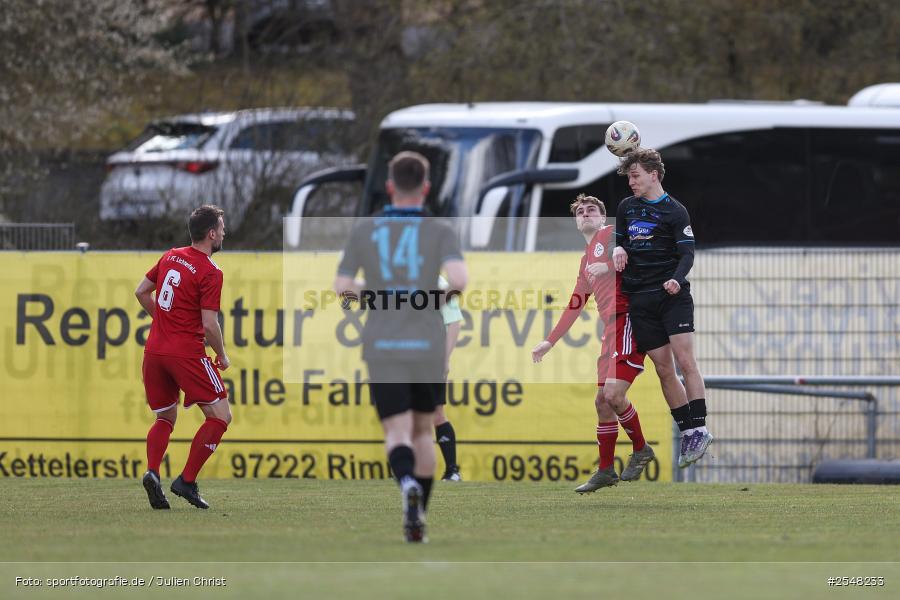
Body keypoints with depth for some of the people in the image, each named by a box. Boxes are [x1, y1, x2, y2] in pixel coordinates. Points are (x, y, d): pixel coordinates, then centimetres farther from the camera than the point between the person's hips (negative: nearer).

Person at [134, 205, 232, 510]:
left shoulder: (171, 256, 9)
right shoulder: (210, 273, -12)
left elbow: (141, 292, 18)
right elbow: (209, 324, -15)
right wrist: (222, 356, 1)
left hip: (154, 350, 7)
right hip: (187, 353, -7)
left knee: (165, 418, 17)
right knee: (220, 416, 2)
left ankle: (152, 471, -8)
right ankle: (187, 481, -6)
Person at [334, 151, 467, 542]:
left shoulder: (364, 232, 2)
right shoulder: (439, 232, -3)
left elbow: (341, 288, 1)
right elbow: (458, 278, -20)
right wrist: (452, 293, 5)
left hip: (383, 349, 0)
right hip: (428, 349, 0)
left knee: (398, 437, -5)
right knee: (423, 430, 22)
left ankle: (409, 485, -39)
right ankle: (417, 518, 24)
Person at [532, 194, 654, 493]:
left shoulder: (611, 235, 3)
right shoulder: (586, 262, 27)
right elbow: (574, 307, 33)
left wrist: (610, 265, -25)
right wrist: (550, 341, 34)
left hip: (629, 317, -9)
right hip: (611, 330, 9)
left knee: (613, 393, -18)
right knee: (603, 401, 8)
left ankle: (640, 449, 2)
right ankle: (605, 471, 15)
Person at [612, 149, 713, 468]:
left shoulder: (674, 211, -2)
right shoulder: (626, 207, 14)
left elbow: (687, 253, -6)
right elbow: (619, 240, 25)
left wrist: (677, 279, -25)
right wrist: (618, 249, 1)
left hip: (672, 296, -5)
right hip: (640, 300, 5)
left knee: (685, 360, -13)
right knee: (664, 369, 2)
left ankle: (699, 429, -10)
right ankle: (688, 433, 7)